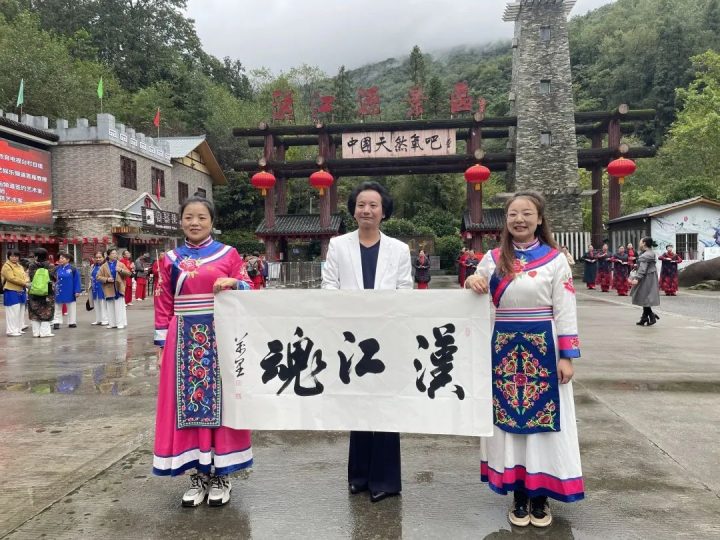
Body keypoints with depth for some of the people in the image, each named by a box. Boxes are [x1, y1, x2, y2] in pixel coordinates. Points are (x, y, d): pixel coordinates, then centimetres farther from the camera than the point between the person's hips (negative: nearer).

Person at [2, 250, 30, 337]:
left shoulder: (20, 266, 17)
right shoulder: (6, 266, -9)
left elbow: (25, 276, 12)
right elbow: (11, 278, -19)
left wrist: (27, 282, -12)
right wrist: (24, 283, -20)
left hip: (21, 292, 9)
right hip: (11, 292, -8)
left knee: (20, 312, 13)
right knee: (13, 312, -9)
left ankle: (18, 329, 22)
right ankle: (11, 330, -5)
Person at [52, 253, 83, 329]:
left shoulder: (73, 269, -9)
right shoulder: (57, 269, 0)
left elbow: (77, 281, -8)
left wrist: (77, 291, -11)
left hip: (69, 293, -3)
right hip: (59, 293, 3)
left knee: (71, 308, 9)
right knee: (57, 308, 8)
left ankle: (72, 322, 20)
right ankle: (56, 322, 14)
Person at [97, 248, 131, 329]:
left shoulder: (121, 264, 5)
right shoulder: (104, 266, 4)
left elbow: (128, 273, 2)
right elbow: (98, 277, 1)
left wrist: (121, 270, -14)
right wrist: (106, 279, -14)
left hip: (119, 288, 0)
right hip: (109, 289, 1)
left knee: (120, 307, -1)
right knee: (111, 307, 6)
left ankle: (121, 323, 4)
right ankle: (112, 323, 14)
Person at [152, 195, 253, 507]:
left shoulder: (228, 254, 3)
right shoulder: (170, 259, 9)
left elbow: (248, 290, 4)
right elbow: (163, 305, 8)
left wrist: (234, 283, -18)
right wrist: (161, 345, 3)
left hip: (220, 338, -2)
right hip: (184, 340, 2)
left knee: (220, 400, 2)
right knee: (187, 403, 4)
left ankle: (220, 474, 15)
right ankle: (200, 474, 17)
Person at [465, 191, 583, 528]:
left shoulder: (555, 260, -2)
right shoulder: (492, 259, 5)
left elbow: (565, 312, -3)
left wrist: (567, 356, -7)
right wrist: (471, 283, -13)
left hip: (542, 350, -2)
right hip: (504, 350, 2)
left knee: (542, 418, 4)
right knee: (508, 418, 7)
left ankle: (540, 495, 19)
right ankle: (518, 495, 21)